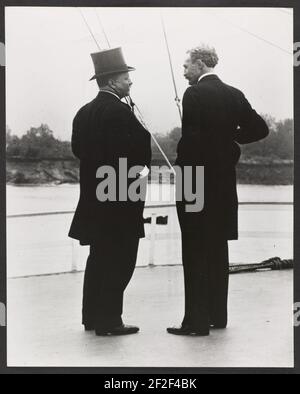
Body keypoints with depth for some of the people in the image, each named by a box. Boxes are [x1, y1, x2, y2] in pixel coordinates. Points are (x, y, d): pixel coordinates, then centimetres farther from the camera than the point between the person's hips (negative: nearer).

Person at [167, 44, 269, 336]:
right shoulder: (234, 94, 9)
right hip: (224, 182, 7)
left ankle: (197, 320, -1)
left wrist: (180, 167, -6)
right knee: (218, 250, 14)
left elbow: (191, 138, -18)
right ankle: (217, 315, 22)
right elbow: (260, 128, 9)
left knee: (196, 252, -3)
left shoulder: (194, 94, -11)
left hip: (197, 181, -7)